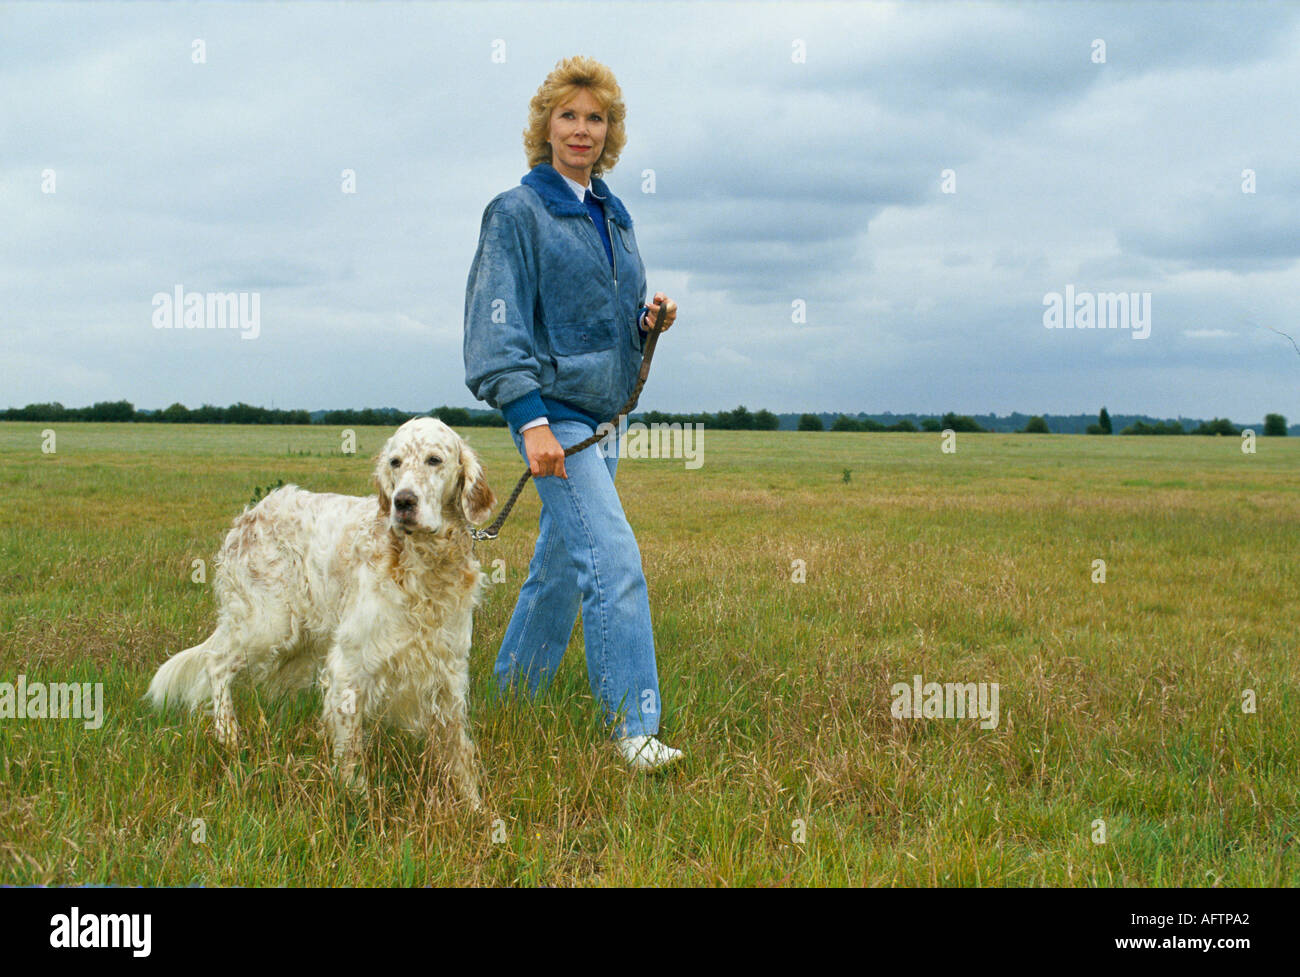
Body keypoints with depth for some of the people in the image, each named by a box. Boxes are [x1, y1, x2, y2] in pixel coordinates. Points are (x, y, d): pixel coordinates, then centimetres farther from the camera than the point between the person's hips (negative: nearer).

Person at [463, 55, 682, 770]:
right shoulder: (517, 213, -5)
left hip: (606, 412, 8)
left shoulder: (614, 217, 16)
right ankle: (632, 727, -16)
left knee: (561, 562, 15)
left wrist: (650, 320, 1)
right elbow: (501, 323, -12)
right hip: (553, 409, -8)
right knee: (613, 558, -18)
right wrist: (532, 420, -21)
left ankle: (510, 697, 30)